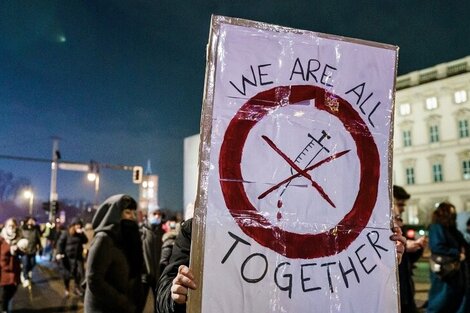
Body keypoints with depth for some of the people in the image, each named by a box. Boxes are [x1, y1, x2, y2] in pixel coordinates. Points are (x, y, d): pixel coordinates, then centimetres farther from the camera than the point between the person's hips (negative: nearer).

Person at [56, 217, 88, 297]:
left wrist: (82, 234, -16)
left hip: (78, 257, 4)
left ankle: (77, 288, 17)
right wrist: (59, 253, -22)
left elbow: (85, 241, -2)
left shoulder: (80, 233, 6)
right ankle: (67, 289, 26)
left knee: (80, 272, -3)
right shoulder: (65, 233, -8)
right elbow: (60, 243, -11)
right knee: (67, 274, 7)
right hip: (67, 257, -3)